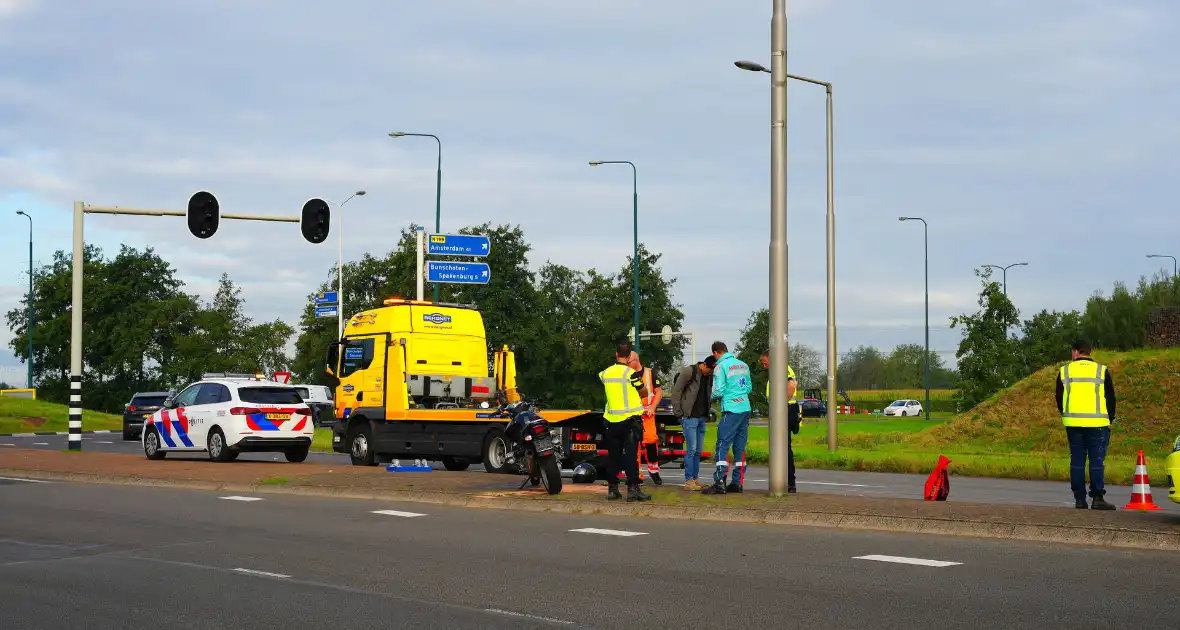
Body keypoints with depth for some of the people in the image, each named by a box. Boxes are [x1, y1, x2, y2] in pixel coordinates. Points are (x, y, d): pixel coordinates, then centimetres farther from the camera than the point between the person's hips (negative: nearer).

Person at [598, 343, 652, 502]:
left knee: (613, 454, 10)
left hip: (611, 420, 5)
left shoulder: (605, 373, 5)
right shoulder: (630, 373, -10)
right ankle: (633, 489, -11)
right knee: (630, 455, -6)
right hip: (629, 419, -5)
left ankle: (612, 488, 13)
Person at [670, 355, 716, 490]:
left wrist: (708, 412, 8)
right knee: (691, 449, -9)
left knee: (698, 450, 9)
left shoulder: (709, 376, 10)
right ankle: (688, 481, -6)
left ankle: (696, 479, 15)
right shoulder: (689, 371, -10)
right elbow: (676, 391, -8)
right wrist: (678, 412, -10)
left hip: (702, 418, 7)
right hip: (690, 417, -7)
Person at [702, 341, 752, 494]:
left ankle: (719, 483, -13)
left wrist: (712, 397, 9)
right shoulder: (743, 365, 13)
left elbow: (718, 391, -12)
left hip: (731, 411, -7)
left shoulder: (720, 367, -8)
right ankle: (737, 483, 11)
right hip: (745, 410, 7)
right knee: (740, 448, 10)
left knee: (722, 447, -7)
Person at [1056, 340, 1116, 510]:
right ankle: (1097, 498, -8)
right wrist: (1109, 420, 15)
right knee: (1097, 461, -2)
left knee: (1077, 461, 5)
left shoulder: (1064, 371, 6)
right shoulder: (1102, 371, 2)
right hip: (1097, 424, -2)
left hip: (1073, 423, 2)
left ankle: (1079, 499, 3)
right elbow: (1110, 398, 5)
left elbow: (1059, 400, 10)